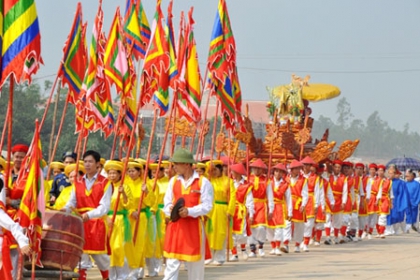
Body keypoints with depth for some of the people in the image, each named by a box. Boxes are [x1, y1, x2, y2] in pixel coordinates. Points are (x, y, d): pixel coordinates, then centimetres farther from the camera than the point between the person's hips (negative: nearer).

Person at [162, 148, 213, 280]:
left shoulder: (203, 182, -5)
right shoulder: (173, 181, 9)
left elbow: (207, 206, -9)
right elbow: (167, 202, 10)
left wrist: (189, 211, -23)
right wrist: (170, 209, -13)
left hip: (194, 226, -3)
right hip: (175, 226, 3)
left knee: (195, 264, 8)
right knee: (171, 263, -3)